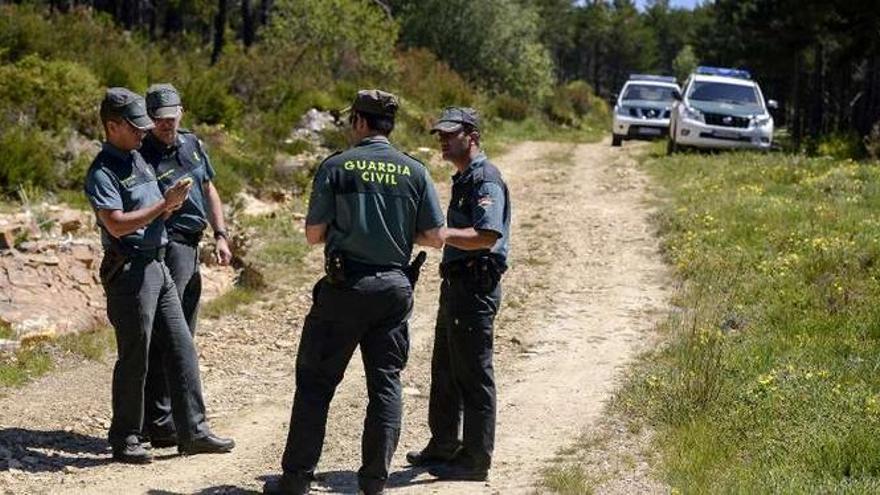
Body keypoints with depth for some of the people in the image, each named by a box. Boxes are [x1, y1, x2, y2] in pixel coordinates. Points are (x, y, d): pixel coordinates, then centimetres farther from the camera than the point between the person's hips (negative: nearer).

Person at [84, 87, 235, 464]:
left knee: (181, 349, 8)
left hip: (157, 266, 9)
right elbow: (117, 224, -22)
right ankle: (124, 440, 11)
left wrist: (171, 204, 0)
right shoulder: (102, 172, -13)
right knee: (133, 358, -1)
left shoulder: (138, 159, 15)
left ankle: (193, 431, 13)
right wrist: (164, 203, -18)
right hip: (129, 272, -9)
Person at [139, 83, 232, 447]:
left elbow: (209, 190, 21)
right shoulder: (142, 156, -11)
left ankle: (176, 414, 23)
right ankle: (157, 422, -10)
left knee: (182, 336, 14)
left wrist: (220, 235, 13)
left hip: (190, 248, 9)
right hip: (165, 249, -9)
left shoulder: (192, 144, 13)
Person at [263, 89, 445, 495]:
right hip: (395, 289, 2)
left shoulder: (336, 167, -6)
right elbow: (435, 237, 2)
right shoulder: (414, 172, 1)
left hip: (345, 288, -2)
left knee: (316, 382, 6)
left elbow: (313, 234, -4)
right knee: (386, 383, 10)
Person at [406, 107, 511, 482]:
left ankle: (475, 460, 3)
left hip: (475, 287, -11)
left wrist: (438, 233, -30)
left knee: (474, 376, -4)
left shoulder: (485, 179, -16)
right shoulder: (463, 179, 17)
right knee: (445, 371, 18)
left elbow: (486, 236, -28)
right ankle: (443, 447, 29)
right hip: (457, 283, 11)